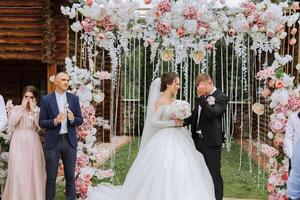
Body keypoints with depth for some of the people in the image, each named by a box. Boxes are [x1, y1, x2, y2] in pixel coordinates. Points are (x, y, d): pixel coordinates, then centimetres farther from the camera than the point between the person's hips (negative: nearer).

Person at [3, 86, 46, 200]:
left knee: (33, 171, 2)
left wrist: (33, 109, -10)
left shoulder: (38, 110, 6)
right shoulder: (16, 109, 7)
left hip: (32, 143, 0)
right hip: (18, 143, 0)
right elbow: (12, 122, -11)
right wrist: (23, 108, -10)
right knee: (17, 171, -4)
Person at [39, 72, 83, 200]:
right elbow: (41, 122, -2)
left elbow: (80, 121, 7)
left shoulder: (74, 98, 5)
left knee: (70, 175, 9)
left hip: (69, 141, 2)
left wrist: (73, 119, -15)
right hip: (53, 141, -2)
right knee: (51, 177, 4)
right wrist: (55, 121, -19)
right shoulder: (46, 99, -1)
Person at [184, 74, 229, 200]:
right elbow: (194, 116, 18)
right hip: (198, 140, 7)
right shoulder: (201, 98, 12)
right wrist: (183, 121, 0)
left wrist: (201, 97, -22)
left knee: (214, 174, 1)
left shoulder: (221, 97, -9)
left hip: (211, 142, -7)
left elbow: (212, 114, -23)